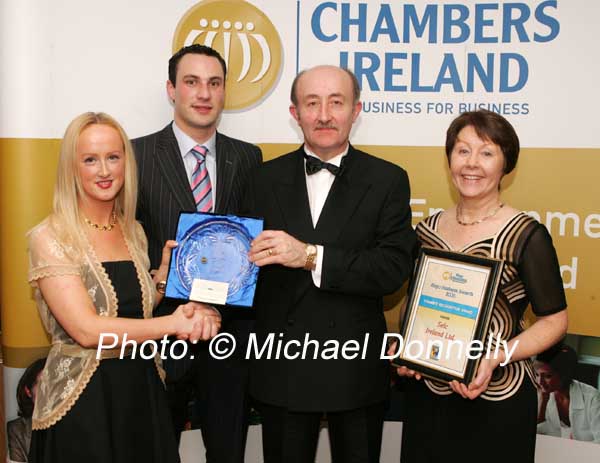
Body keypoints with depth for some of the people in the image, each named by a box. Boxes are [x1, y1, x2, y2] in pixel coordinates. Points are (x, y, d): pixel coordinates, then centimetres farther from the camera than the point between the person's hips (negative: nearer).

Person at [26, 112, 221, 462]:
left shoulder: (134, 232, 7)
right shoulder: (50, 238, -12)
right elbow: (86, 329, -20)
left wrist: (165, 272, -1)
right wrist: (174, 323, -16)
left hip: (144, 391, 6)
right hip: (82, 399, -5)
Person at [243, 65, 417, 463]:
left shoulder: (387, 180, -4)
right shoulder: (267, 179, 2)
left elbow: (395, 267, -15)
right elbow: (252, 259, 3)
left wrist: (310, 255, -24)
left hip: (357, 366, -1)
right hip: (282, 366, 2)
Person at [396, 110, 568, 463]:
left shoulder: (527, 236, -11)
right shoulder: (428, 230, 3)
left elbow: (554, 320, -7)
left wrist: (494, 359, -20)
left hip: (496, 401, -4)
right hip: (427, 394, 4)